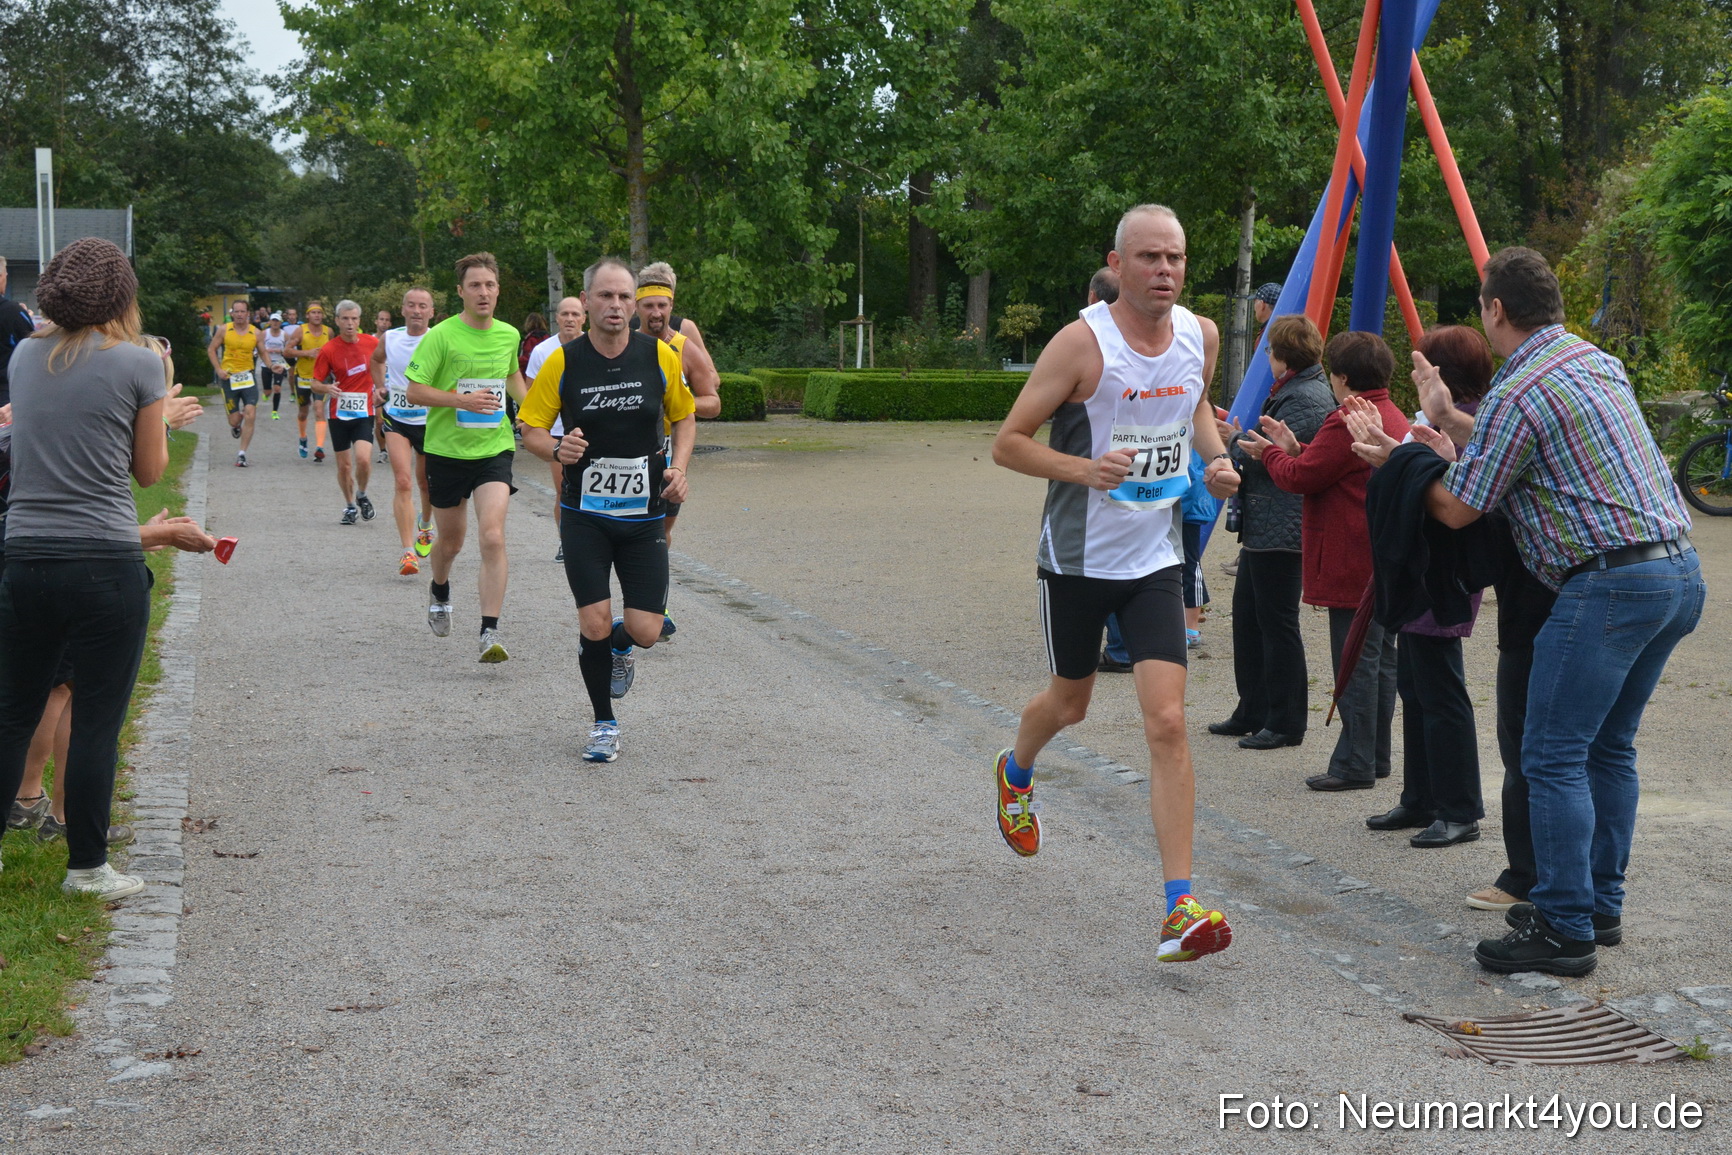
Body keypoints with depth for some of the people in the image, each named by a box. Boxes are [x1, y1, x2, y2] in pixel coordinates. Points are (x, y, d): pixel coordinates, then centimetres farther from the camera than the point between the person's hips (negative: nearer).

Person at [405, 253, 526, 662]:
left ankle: (490, 633, -16)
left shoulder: (509, 335, 4)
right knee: (451, 540, 14)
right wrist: (461, 400, -23)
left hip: (494, 448, 1)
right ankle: (440, 594, 48)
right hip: (447, 449, -1)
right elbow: (414, 391, -11)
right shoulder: (441, 336, -10)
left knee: (493, 537, -16)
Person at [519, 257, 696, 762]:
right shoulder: (562, 362, -6)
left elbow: (684, 416, 11)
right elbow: (531, 429, 1)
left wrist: (678, 467, -5)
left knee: (646, 632, -4)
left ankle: (618, 644, 35)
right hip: (584, 516, -1)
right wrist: (557, 449, -21)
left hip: (644, 516, 1)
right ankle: (604, 724, 17)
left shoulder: (660, 356, -3)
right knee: (594, 625, -8)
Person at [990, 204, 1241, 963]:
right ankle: (1015, 774, 55)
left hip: (1156, 558, 3)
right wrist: (1084, 468, -29)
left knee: (1167, 720, -10)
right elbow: (1007, 443, -13)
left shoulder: (1202, 335, 0)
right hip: (1078, 556, -2)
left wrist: (1217, 458, 3)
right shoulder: (1083, 342, -16)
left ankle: (1179, 908, -10)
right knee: (1070, 702, 18)